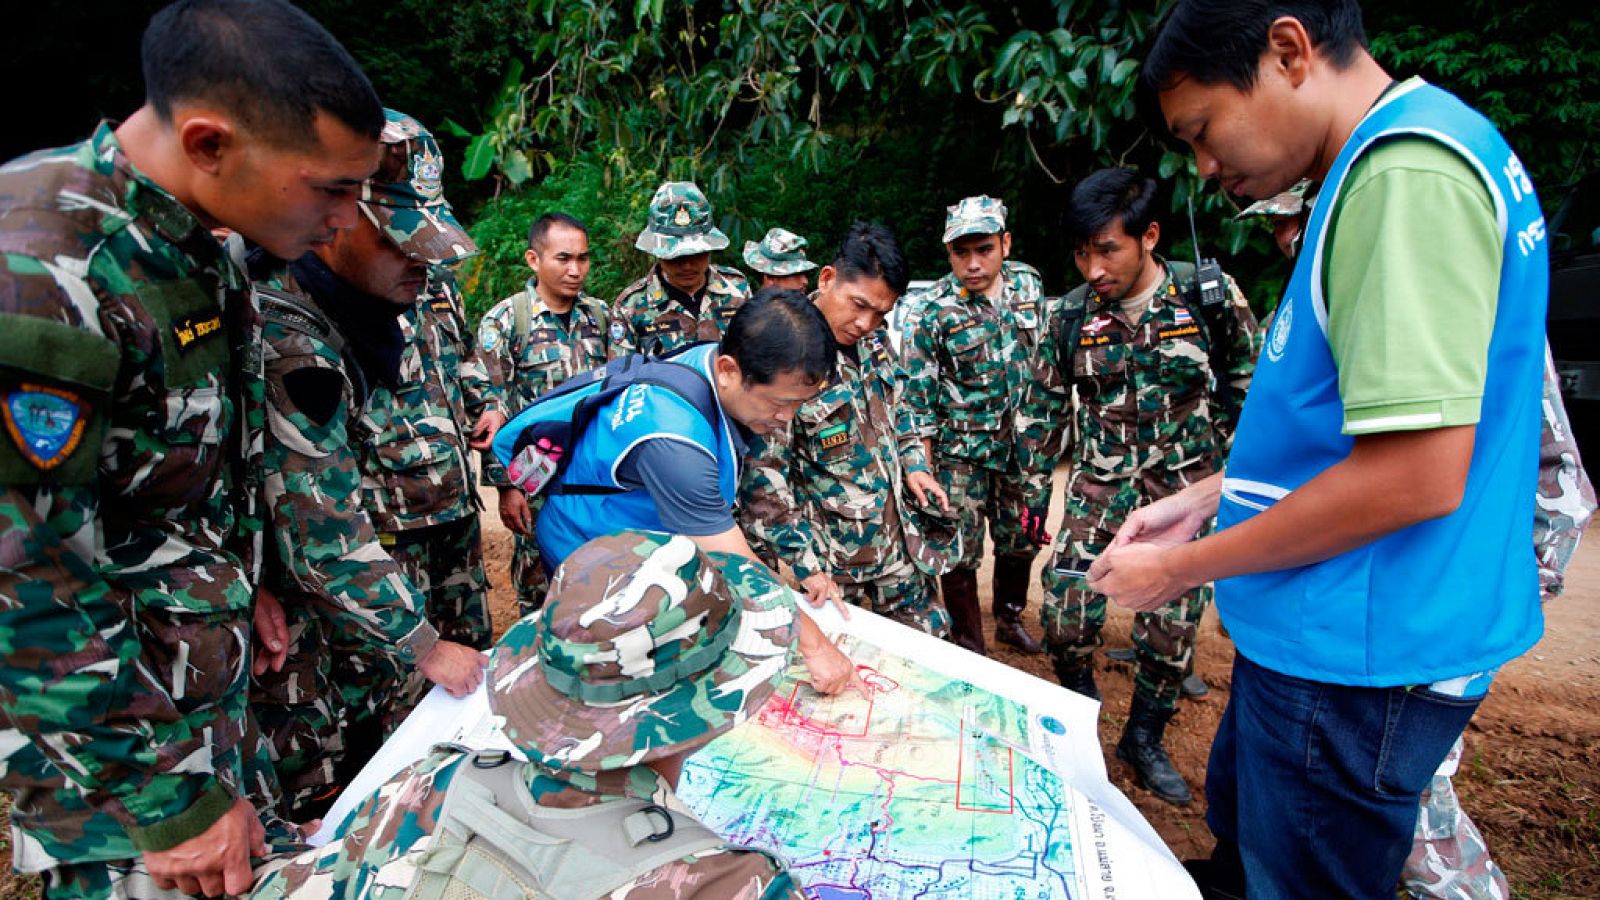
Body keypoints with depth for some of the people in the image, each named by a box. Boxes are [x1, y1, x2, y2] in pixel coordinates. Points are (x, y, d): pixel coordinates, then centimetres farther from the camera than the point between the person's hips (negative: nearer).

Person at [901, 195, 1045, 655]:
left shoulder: (1027, 282, -2)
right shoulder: (931, 310, -16)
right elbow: (918, 396, -12)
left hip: (1020, 441, 5)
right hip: (961, 451, -4)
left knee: (1020, 541, 17)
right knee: (961, 553, 4)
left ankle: (1009, 620, 41)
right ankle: (969, 647, 23)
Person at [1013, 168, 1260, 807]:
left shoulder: (1211, 296, -8)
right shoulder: (1071, 316, -3)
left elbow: (1248, 394, 3)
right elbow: (1043, 410, 5)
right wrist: (1034, 493, 5)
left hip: (1185, 488, -1)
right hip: (1099, 485, 1)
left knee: (1172, 626, 4)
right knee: (1065, 614, -6)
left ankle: (1144, 739, 28)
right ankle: (1080, 711, 24)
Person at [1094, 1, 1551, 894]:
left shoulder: (1408, 173, -21)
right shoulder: (1389, 162, 11)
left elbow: (1417, 471, -27)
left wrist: (1183, 567, -15)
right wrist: (1209, 497, 11)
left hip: (1360, 655, -9)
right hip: (1332, 633, 9)